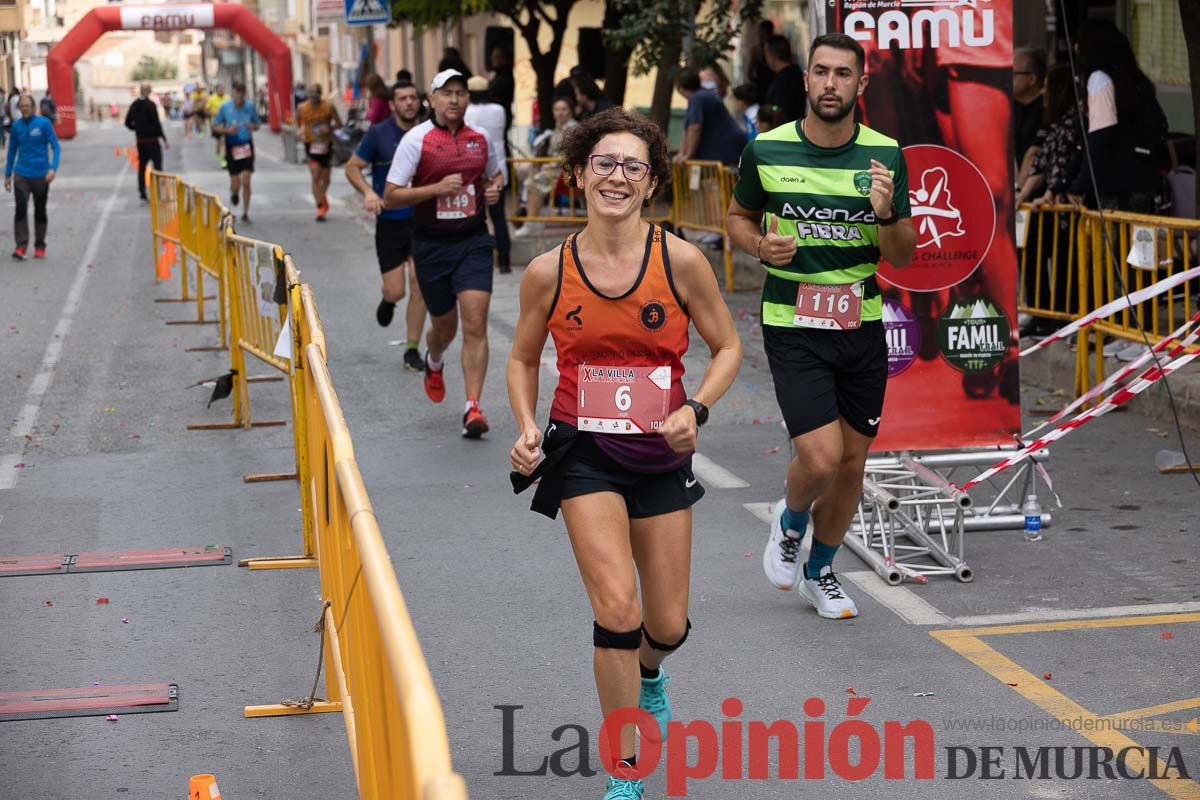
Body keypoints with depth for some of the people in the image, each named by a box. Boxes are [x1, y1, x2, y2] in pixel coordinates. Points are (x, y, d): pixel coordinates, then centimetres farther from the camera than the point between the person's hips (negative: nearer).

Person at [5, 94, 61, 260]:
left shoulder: (44, 123, -6)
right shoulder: (16, 125, 3)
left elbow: (55, 147, -6)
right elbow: (12, 151, 13)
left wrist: (53, 168, -19)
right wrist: (7, 175, 14)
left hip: (41, 175, -1)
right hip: (21, 175, 1)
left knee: (40, 212, 9)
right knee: (20, 210, -12)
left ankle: (40, 247, 20)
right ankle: (21, 246, -13)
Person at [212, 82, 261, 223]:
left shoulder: (250, 106, -3)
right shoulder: (225, 107, -5)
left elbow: (257, 124, 10)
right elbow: (215, 126, 3)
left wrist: (253, 126, -13)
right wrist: (227, 130, -16)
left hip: (247, 146, 0)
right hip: (232, 146, 0)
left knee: (246, 182, -7)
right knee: (235, 184, 2)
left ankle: (245, 212, 6)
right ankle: (234, 193, 41)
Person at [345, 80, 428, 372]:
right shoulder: (379, 134, -4)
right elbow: (352, 167, 1)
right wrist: (368, 192, -16)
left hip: (421, 219, 1)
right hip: (389, 221, -1)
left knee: (419, 285, -7)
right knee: (396, 291, -2)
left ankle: (412, 350, 7)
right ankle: (387, 300, 38)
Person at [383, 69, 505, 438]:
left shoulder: (481, 139, 5)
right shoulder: (416, 140, -7)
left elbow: (495, 173, 25)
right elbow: (390, 198, -9)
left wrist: (494, 188, 1)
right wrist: (436, 188, -21)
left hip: (473, 241, 2)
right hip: (431, 245, -1)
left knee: (475, 325, -11)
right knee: (444, 325, 12)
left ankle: (473, 408, -10)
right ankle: (433, 363, 49)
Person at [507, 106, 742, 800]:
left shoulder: (680, 261, -9)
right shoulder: (549, 273, -6)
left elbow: (728, 347, 2)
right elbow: (523, 359, 9)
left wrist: (696, 409, -14)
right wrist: (527, 427, -7)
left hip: (662, 455, 1)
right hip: (584, 453, -1)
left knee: (668, 627, 9)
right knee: (618, 610, -17)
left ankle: (647, 673, 50)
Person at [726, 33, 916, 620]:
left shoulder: (885, 155, -2)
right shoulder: (765, 150, -6)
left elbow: (902, 257, 1)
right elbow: (738, 216, 12)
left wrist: (887, 213, -20)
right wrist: (760, 244, -10)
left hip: (862, 325, 3)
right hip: (791, 326, -3)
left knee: (852, 461, 9)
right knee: (820, 458, -15)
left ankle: (820, 572, 32)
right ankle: (790, 522, 20)